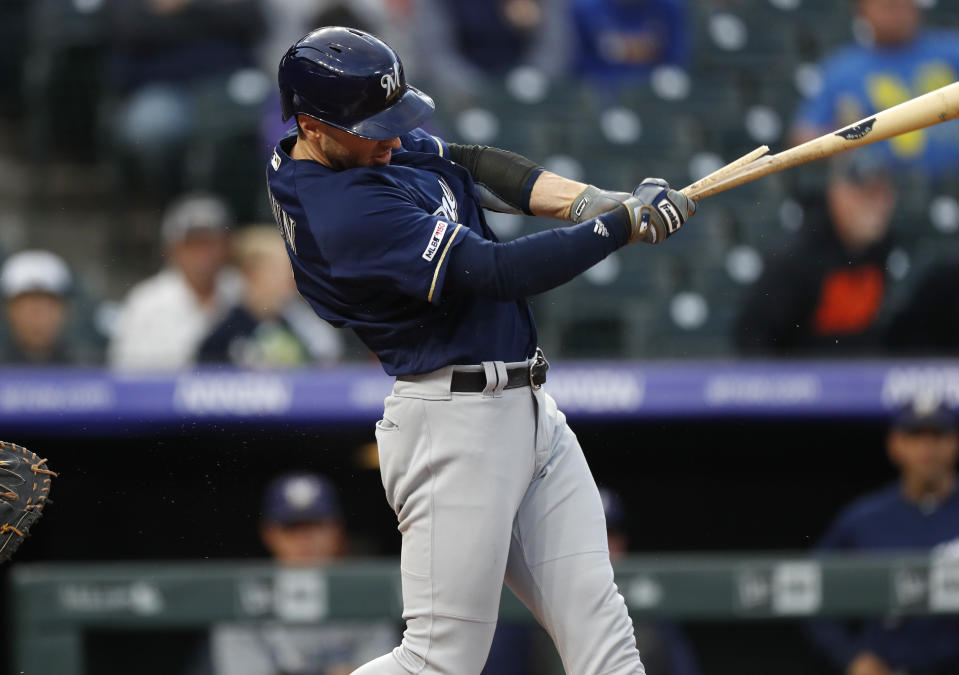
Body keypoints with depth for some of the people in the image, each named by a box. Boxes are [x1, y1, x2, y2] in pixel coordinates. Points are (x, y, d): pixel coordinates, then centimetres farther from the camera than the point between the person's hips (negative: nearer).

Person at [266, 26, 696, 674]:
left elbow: (472, 163, 14)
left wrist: (584, 199, -3)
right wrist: (624, 223, -17)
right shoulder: (345, 212, -23)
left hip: (528, 407, 10)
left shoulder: (373, 145, 7)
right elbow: (499, 273, -24)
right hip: (455, 424, -10)